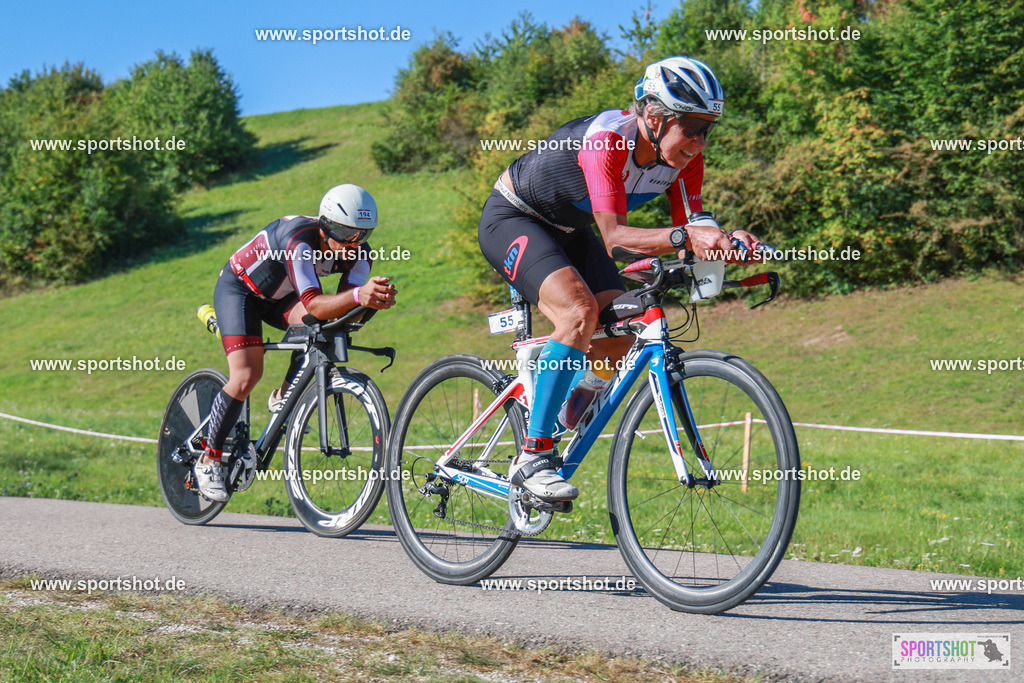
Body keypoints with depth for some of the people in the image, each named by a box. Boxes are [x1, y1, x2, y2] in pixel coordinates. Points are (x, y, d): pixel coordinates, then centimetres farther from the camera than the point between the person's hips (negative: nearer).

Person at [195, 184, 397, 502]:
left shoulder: (357, 252, -19)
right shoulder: (300, 239, -38)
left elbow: (343, 305, -31)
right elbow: (313, 305, -46)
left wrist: (375, 299, -52)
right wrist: (357, 295, -63)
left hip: (280, 296, 6)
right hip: (238, 288, -6)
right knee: (246, 376, -20)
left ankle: (283, 398, -2)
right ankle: (208, 460, -2)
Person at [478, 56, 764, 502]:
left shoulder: (684, 157, -13)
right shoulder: (606, 140, -35)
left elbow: (691, 226, -16)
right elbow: (614, 236, -42)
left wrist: (725, 241, -38)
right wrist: (683, 236, -57)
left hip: (568, 231, 7)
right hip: (512, 219, -7)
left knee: (618, 337, -12)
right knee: (580, 311, -31)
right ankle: (533, 459, -24)